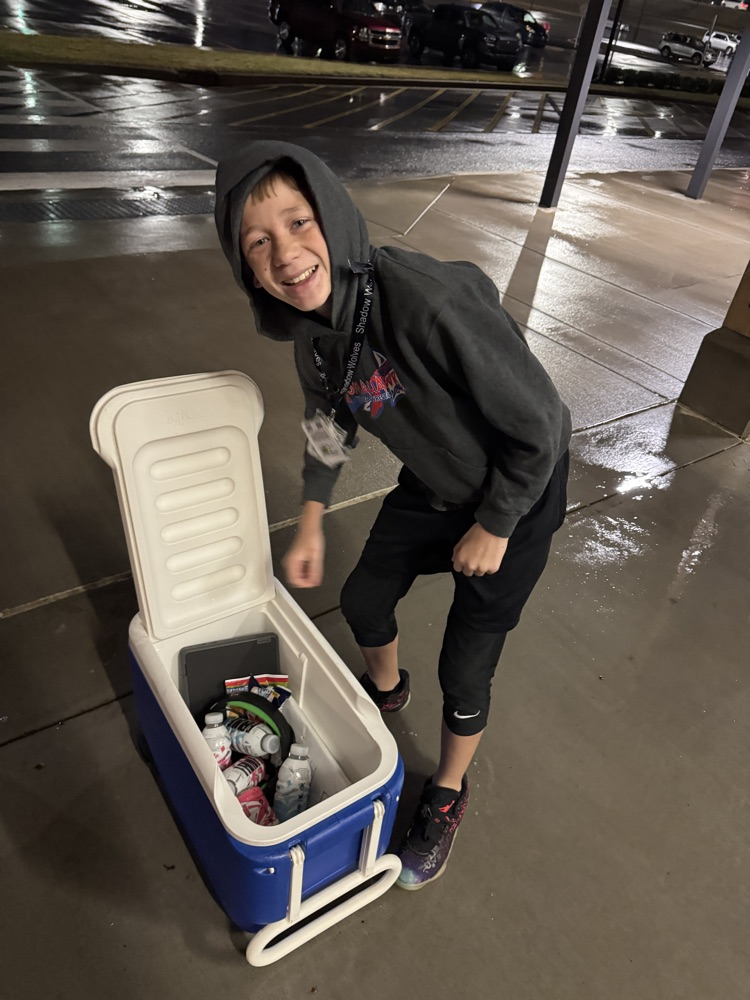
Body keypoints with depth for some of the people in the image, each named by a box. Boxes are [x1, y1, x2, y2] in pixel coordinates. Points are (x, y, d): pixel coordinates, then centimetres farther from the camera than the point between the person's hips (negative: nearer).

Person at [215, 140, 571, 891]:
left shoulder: (428, 301, -37)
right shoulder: (311, 317, -13)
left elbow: (539, 425, -28)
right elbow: (328, 418, 5)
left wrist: (493, 528, -15)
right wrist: (311, 526, 7)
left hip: (515, 494, -6)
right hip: (429, 486, 6)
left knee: (464, 669, 4)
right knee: (362, 602, 18)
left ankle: (447, 798, 36)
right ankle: (385, 690, 54)